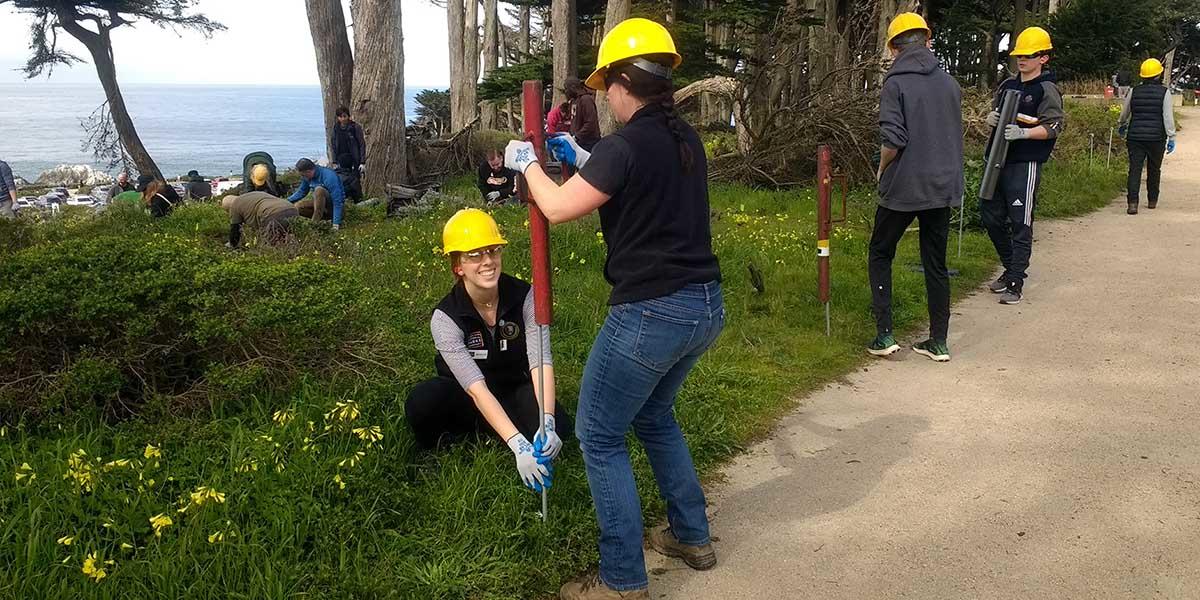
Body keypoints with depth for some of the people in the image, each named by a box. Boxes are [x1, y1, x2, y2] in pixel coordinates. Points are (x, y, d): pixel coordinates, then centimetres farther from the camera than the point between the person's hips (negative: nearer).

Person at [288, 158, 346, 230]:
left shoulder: (328, 177, -27)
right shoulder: (307, 177, -4)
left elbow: (337, 202, -29)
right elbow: (301, 192, 13)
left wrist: (336, 224, -33)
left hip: (333, 205, -7)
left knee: (319, 190, -33)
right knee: (298, 207, -14)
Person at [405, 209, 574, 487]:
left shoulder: (524, 296, -20)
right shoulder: (446, 317, -25)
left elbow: (541, 362, -29)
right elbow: (477, 389, -33)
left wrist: (547, 422, -47)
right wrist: (518, 445, -46)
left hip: (515, 389, 3)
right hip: (465, 395, -2)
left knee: (559, 428, -27)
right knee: (421, 403, -35)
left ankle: (472, 426, -6)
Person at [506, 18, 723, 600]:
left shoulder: (625, 145, -16)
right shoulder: (685, 140, 10)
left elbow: (557, 208, -14)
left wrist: (529, 163, 4)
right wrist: (581, 159, 28)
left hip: (651, 313, -9)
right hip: (704, 307, 9)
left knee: (599, 437, 6)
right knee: (654, 415, 29)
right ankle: (691, 536, 37)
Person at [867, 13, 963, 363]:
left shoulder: (896, 83, -12)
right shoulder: (950, 83, 6)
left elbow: (893, 140, -18)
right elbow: (956, 136, 13)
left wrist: (882, 170, 0)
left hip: (903, 188, -5)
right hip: (943, 187, 5)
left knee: (880, 255, 12)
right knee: (936, 264, 13)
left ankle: (884, 335, 6)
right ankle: (938, 342, 16)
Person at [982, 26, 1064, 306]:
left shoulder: (1047, 90, -5)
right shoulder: (1007, 85, 14)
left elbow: (1054, 126, -12)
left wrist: (1022, 133, -26)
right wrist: (991, 118, -2)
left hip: (1025, 165, -7)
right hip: (998, 160, 8)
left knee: (1020, 223, -5)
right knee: (990, 216, 12)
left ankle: (1015, 282, 0)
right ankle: (1011, 267, 30)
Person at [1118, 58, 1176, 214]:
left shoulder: (1134, 91, 3)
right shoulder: (1164, 92, -5)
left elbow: (1124, 113, 16)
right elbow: (1168, 117, -9)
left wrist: (1121, 126, 36)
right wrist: (1171, 138, -5)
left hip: (1135, 137, 1)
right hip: (1156, 137, -1)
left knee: (1135, 169, -3)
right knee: (1154, 170, 14)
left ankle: (1133, 202, -16)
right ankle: (1152, 200, 25)